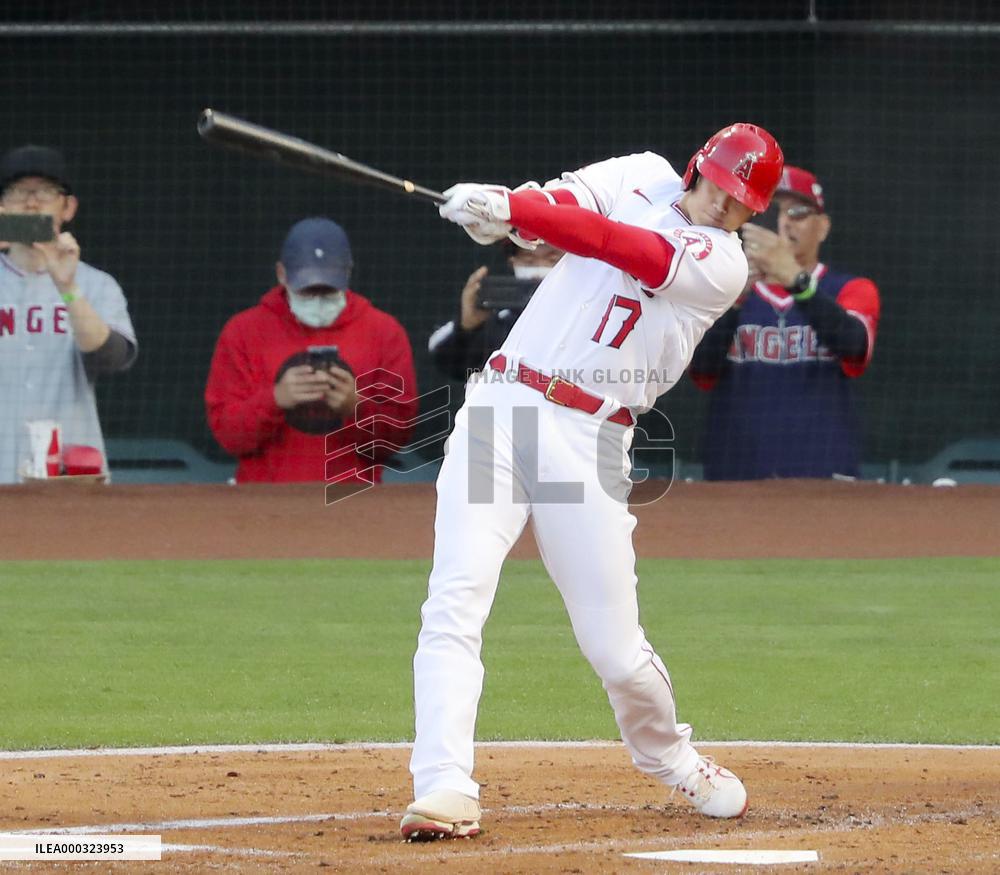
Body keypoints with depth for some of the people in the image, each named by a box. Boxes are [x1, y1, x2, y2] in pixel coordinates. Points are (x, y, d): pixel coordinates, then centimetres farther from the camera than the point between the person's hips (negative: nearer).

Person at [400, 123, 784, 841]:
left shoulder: (724, 266, -2)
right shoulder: (641, 176, 12)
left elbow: (627, 249, -15)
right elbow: (564, 201, -4)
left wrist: (510, 209, -26)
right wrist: (511, 209, -28)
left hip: (589, 441, -2)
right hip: (501, 406, 2)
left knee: (615, 645, -1)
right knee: (455, 602, -13)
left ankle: (670, 757, 29)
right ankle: (446, 791, -17)